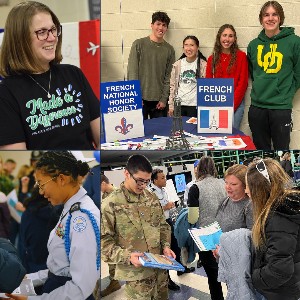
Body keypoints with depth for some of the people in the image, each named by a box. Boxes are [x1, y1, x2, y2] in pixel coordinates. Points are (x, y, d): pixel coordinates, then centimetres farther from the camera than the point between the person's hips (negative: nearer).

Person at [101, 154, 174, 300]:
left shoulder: (152, 198, 6)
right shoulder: (110, 204, -12)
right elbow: (103, 242, -13)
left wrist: (165, 246, 1)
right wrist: (127, 256, -23)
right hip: (136, 274, -5)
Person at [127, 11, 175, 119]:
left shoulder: (169, 49, 8)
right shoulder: (139, 44, 0)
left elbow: (169, 76, 6)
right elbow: (132, 71, -3)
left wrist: (164, 99, -1)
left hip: (159, 100, 2)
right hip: (141, 98, -2)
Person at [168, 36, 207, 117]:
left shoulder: (203, 65, -1)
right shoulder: (177, 65, 8)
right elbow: (172, 86, 11)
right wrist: (171, 105, 7)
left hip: (195, 105, -3)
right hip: (179, 105, 3)